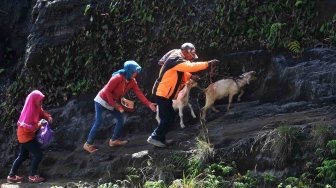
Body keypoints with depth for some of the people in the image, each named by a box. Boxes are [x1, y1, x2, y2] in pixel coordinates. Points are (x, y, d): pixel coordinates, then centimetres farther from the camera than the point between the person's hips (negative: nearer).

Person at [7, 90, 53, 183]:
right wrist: (39, 124, -33)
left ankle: (11, 176, 22)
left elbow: (42, 113, 13)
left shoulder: (36, 108, 0)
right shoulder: (29, 111, -26)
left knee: (23, 156, 16)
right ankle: (32, 176, -1)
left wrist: (48, 117, -9)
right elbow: (26, 127, -29)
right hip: (26, 135, -9)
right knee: (38, 153, -8)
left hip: (28, 135, 9)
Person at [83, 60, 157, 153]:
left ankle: (114, 140, 18)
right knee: (98, 122, -12)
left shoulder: (132, 82, -7)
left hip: (113, 103, 8)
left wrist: (149, 104, -25)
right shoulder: (117, 78, -29)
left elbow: (139, 93, -13)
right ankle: (88, 144, -4)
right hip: (102, 100, -8)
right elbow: (107, 91, -26)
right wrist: (115, 105, -24)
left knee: (120, 119, 4)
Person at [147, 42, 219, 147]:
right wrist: (207, 64, -32)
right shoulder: (176, 60, -22)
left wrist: (190, 76, 4)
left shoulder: (177, 57, 10)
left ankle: (161, 138, 21)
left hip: (165, 93, 10)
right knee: (168, 118, -8)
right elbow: (191, 67, -34)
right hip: (162, 93, -10)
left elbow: (181, 73, 21)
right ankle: (154, 137, -2)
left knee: (168, 117, 14)